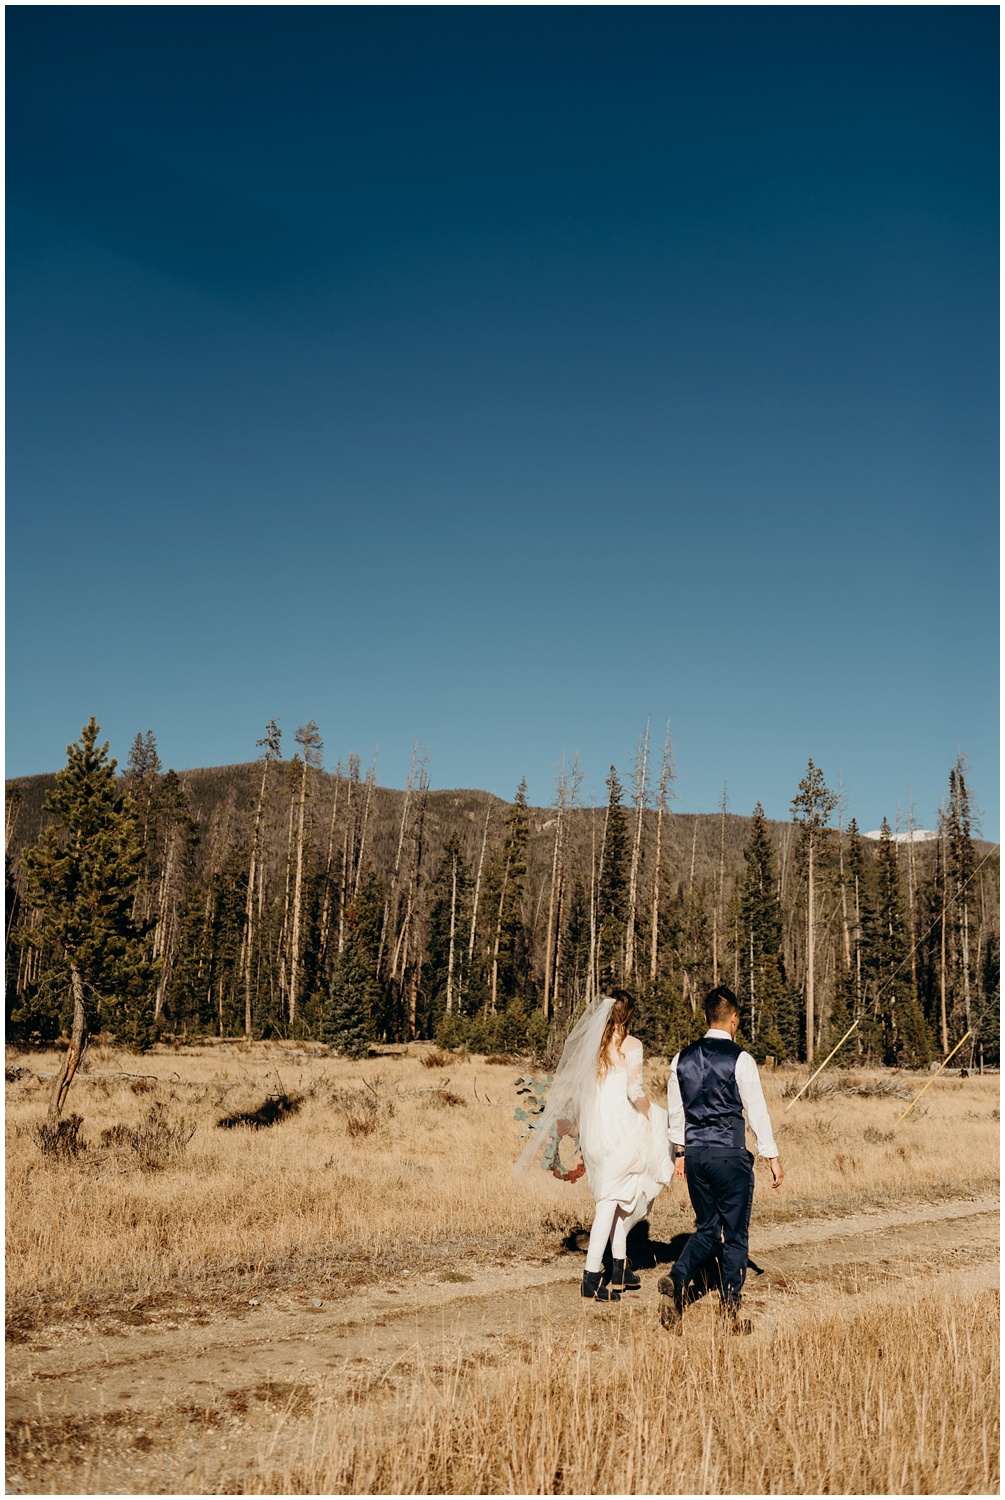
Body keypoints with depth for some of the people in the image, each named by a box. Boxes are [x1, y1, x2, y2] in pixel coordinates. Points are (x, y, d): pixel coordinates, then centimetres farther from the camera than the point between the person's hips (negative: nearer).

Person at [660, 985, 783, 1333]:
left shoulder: (682, 1059, 6)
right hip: (730, 1154, -5)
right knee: (735, 1235, 7)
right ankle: (730, 1310, 11)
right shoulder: (740, 1060, -10)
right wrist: (772, 1156, 1)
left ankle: (677, 1279, -5)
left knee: (706, 1229, 17)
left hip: (695, 1153, 5)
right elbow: (756, 1111, -7)